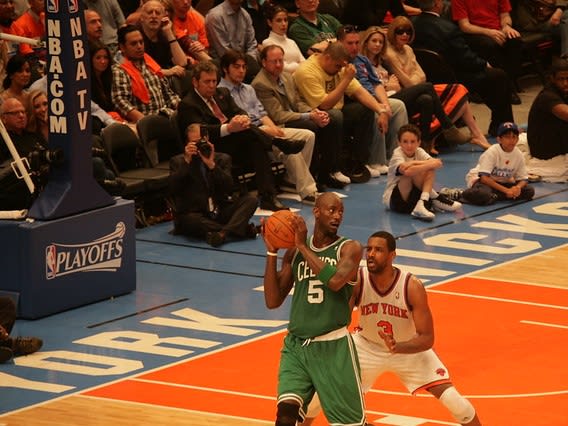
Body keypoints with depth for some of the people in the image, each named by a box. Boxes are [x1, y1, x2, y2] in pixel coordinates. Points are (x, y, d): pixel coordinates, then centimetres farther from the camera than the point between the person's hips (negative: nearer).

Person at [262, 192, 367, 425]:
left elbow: (336, 281, -25)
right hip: (296, 345, 3)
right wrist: (271, 252, -3)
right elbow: (273, 301, 4)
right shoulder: (295, 252, 8)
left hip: (333, 347, -3)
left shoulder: (349, 248, -4)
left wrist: (303, 246, -17)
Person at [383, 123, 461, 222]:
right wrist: (430, 164, -33)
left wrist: (415, 163, -32)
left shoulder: (419, 152, -1)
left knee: (430, 171, -17)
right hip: (392, 199, -5)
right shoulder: (398, 154, -17)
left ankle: (422, 204, -29)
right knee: (413, 172, -28)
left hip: (413, 196, 6)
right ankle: (435, 198, -16)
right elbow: (406, 171, -40)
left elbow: (438, 163, -21)